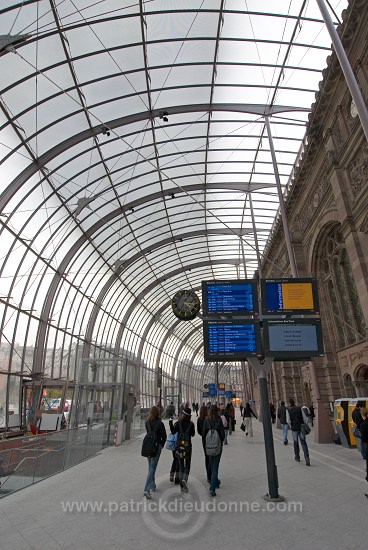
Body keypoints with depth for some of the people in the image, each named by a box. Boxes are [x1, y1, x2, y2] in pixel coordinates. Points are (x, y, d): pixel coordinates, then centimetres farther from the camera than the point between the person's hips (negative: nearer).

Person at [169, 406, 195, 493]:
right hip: (188, 446, -1)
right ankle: (185, 479, -15)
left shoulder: (178, 423, -7)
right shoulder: (191, 424, -6)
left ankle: (182, 486, 12)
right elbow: (193, 434, 6)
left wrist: (171, 423, -15)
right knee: (187, 465, 11)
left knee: (181, 465, 13)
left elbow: (173, 431, -21)